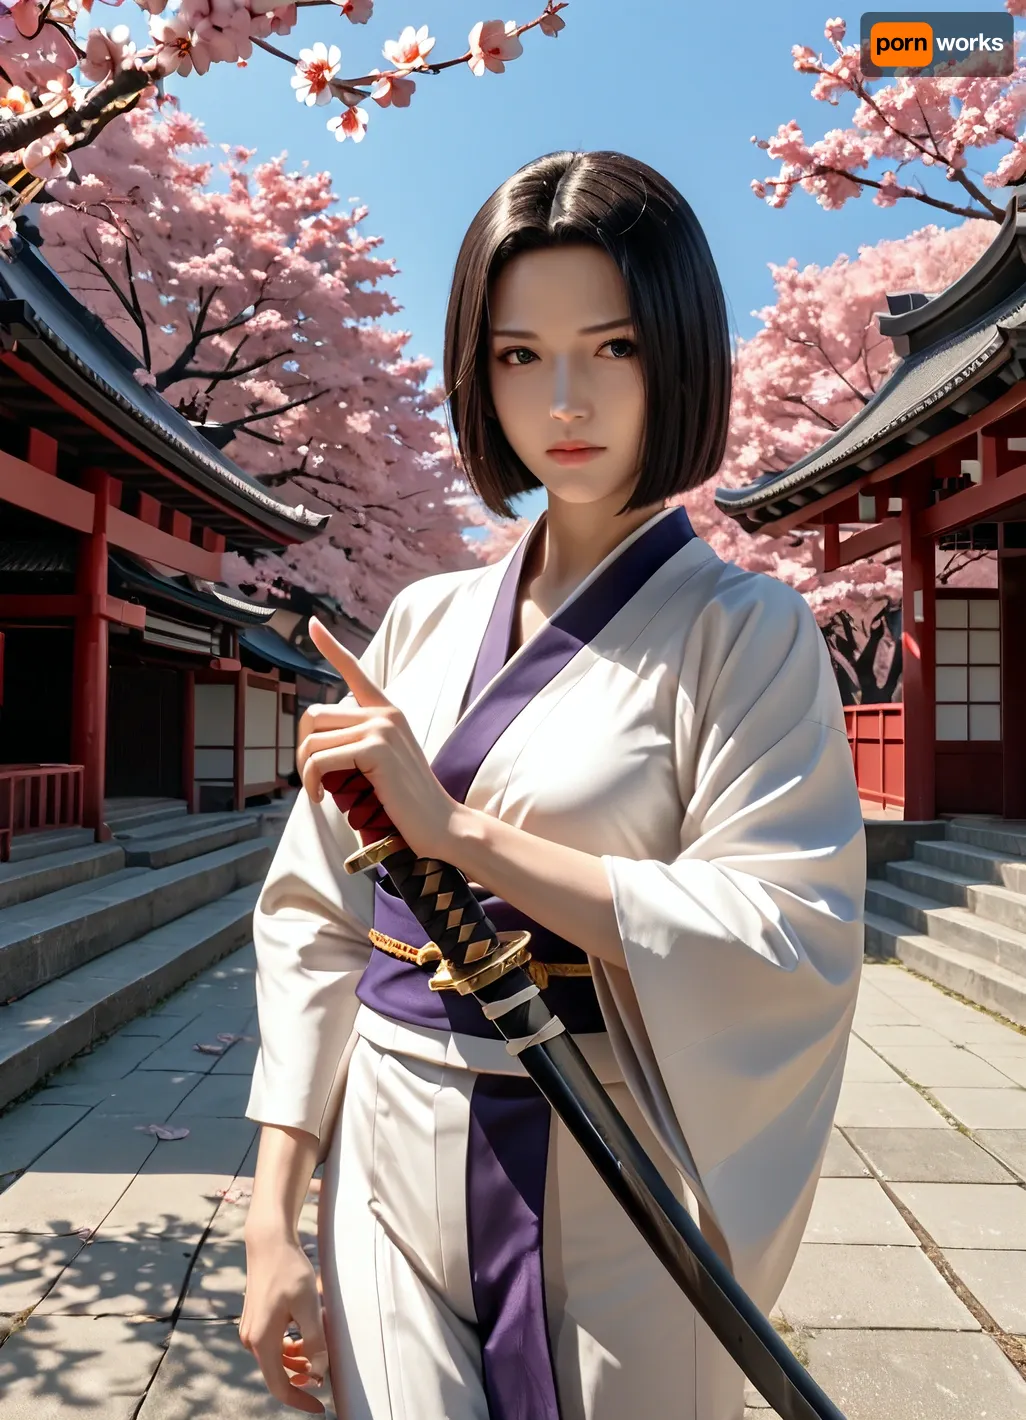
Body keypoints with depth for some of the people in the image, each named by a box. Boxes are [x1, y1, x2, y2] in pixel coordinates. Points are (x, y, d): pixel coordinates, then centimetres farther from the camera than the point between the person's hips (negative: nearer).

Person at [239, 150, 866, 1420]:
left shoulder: (745, 634, -8)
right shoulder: (424, 622, 2)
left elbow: (791, 939, -20)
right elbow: (318, 923, 2)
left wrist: (460, 827, -23)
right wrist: (272, 1216, 0)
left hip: (608, 1207, -2)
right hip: (389, 1183, 3)